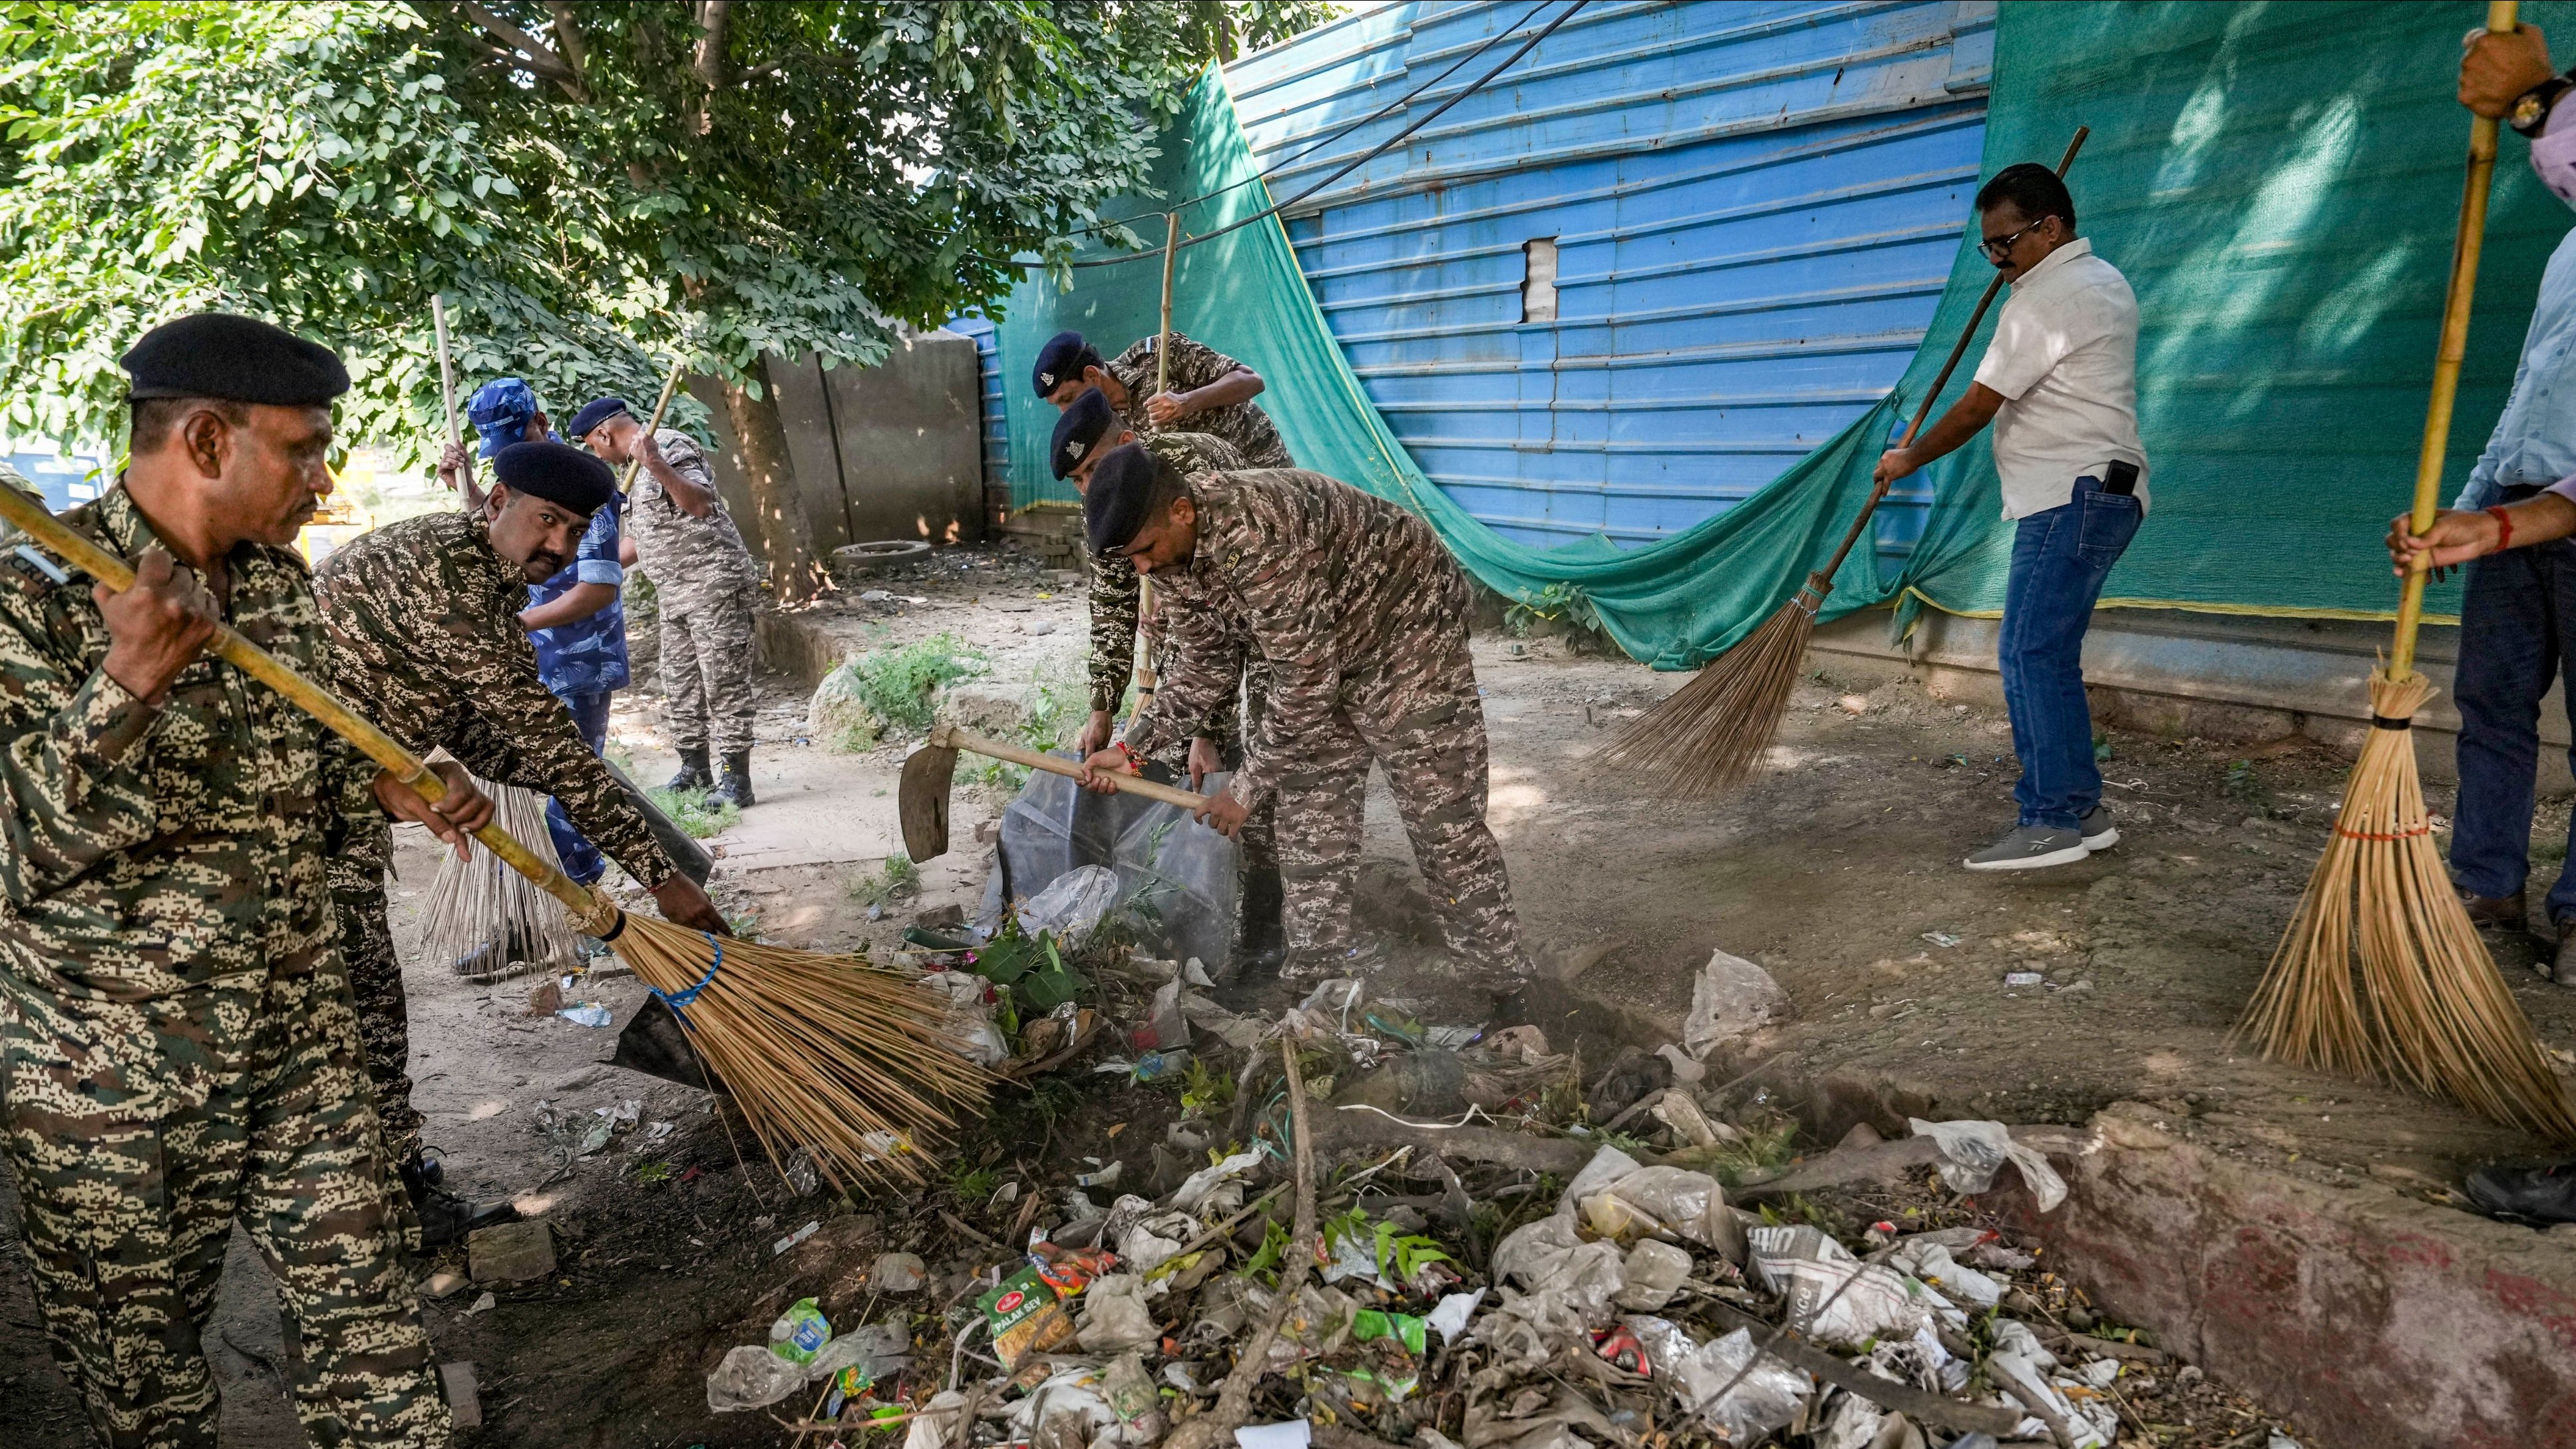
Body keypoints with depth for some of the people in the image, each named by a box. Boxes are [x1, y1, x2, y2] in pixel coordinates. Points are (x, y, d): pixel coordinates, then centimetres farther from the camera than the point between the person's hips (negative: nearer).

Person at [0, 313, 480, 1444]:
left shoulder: (279, 579, 4)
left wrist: (384, 793, -4)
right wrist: (130, 686, -37)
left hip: (303, 1038, 5)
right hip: (111, 1076, -5)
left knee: (363, 1307, 11)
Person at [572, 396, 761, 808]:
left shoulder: (671, 446, -11)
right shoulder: (635, 468, 19)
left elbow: (701, 504, -28)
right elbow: (643, 538, 27)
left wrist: (657, 465, -38)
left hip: (713, 584, -10)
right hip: (675, 593, 10)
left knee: (723, 683, -9)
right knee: (679, 685, 13)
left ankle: (736, 781, -7)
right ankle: (694, 770, 24)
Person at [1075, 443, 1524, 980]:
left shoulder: (1258, 534, -38)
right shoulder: (1178, 550, -9)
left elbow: (1305, 684, -34)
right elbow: (1204, 670, 3)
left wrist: (1247, 788, -24)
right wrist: (1130, 747, -7)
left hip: (1410, 624, -9)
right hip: (1327, 653, 9)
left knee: (1441, 816, -6)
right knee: (1307, 803, 7)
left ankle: (1505, 980, 8)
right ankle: (1321, 964, 19)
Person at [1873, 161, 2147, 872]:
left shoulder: (2045, 299, -13)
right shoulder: (2106, 282, 20)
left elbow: (1976, 408, -12)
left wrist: (1906, 460, 2)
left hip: (2073, 496, -11)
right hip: (2104, 492, 11)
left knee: (2029, 653, -13)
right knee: (2051, 657, 11)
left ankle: (2050, 821, -12)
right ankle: (2083, 811, 14)